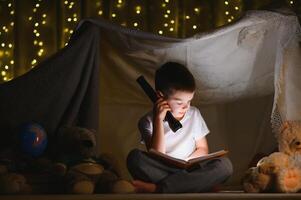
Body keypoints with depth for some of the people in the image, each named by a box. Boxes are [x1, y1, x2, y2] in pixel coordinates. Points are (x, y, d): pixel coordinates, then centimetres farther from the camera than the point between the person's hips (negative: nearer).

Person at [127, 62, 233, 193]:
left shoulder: (194, 114, 9)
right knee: (135, 157, -30)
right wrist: (158, 120, -21)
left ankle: (156, 189, -33)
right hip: (161, 172, -3)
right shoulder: (149, 122, -3)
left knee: (225, 165, -27)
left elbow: (202, 149, 12)